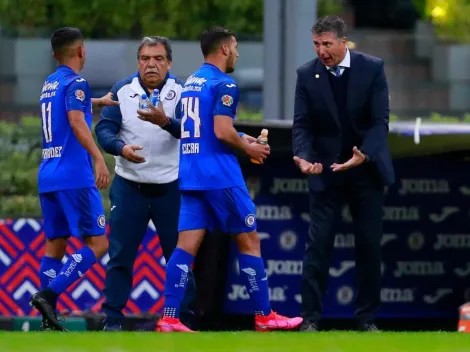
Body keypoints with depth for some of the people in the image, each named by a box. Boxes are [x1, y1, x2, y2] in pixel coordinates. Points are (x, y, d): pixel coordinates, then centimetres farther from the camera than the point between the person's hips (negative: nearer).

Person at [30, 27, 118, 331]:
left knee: (55, 245, 9)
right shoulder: (76, 83, -7)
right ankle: (49, 294, -20)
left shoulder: (49, 84, 17)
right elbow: (76, 121, -22)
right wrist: (99, 158, -30)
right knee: (97, 244, -6)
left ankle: (49, 319, 2)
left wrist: (97, 102, 50)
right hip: (75, 176, -8)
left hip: (47, 177, 8)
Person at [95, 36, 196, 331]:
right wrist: (121, 147, -27)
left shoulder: (182, 91, -4)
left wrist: (166, 122, -37)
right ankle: (112, 320, 3)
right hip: (129, 186, 1)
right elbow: (104, 130, -6)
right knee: (120, 255, -1)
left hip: (170, 187, 0)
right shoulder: (122, 91, 0)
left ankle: (185, 318, 15)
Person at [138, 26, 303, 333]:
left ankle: (169, 318, -10)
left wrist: (240, 140, 21)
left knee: (186, 246, 0)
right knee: (249, 241, 4)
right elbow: (222, 132, -19)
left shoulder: (190, 83, 16)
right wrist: (248, 148, -2)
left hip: (190, 177, 8)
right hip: (220, 176, -7)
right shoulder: (224, 85, -10)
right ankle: (265, 317, 9)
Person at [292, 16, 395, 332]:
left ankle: (368, 317, 13)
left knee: (370, 244, 4)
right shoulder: (307, 74, -4)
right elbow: (302, 125, -4)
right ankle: (311, 317, -5)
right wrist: (304, 157, -24)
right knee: (318, 244, -7)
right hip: (326, 172, 0)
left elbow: (380, 121, -11)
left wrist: (364, 155, -28)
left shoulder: (372, 69, -7)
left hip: (366, 169, 0)